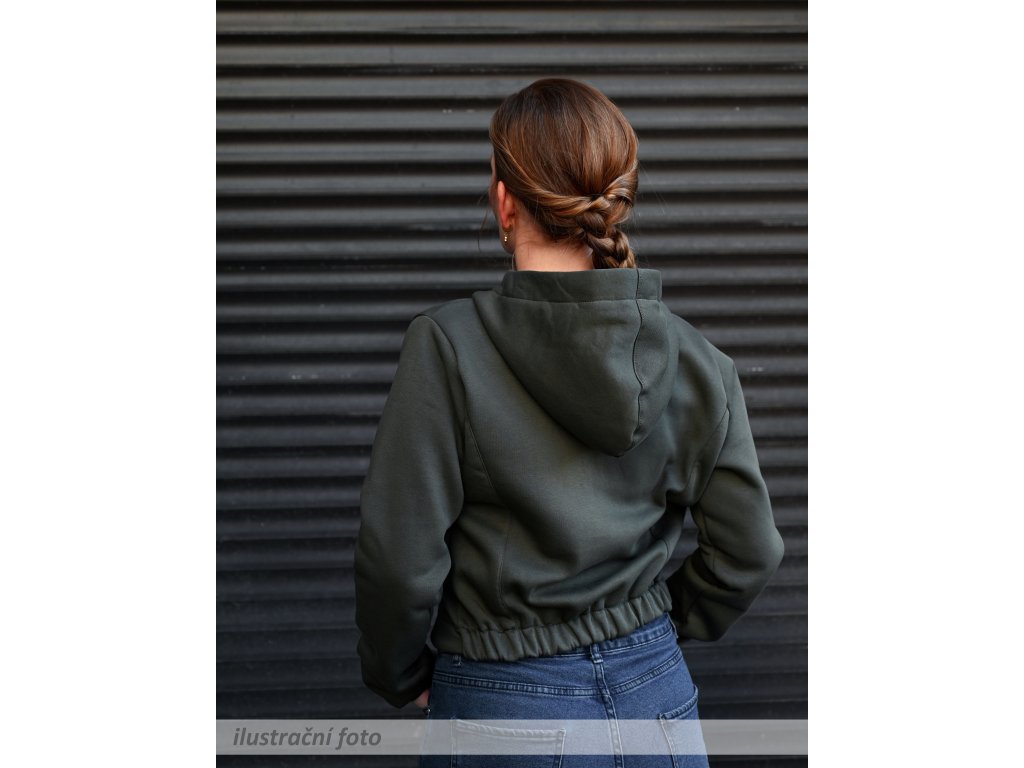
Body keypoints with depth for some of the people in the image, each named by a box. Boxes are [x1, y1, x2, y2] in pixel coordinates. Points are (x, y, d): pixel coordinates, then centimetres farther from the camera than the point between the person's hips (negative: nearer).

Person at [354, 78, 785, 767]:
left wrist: (401, 677, 4)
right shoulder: (698, 361, -5)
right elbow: (749, 552, 1)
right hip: (656, 694, 4)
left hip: (506, 709, -3)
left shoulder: (446, 347, -16)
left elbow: (400, 557, -14)